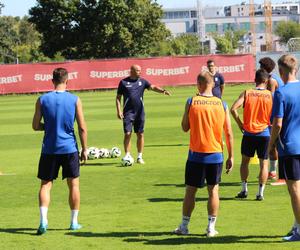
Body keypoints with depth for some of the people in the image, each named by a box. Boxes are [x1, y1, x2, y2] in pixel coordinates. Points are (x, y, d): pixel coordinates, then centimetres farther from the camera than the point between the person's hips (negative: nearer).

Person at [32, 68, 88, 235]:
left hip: (49, 149, 0)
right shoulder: (75, 100, -4)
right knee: (74, 184, 13)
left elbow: (36, 126, 0)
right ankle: (74, 222, 17)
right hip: (70, 148, 0)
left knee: (46, 185, 5)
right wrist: (85, 149, 5)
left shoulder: (42, 100, -3)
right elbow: (82, 128, -4)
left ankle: (43, 220, -12)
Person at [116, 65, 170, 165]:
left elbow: (153, 87, -5)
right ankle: (127, 155, -1)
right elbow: (118, 97, 3)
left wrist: (162, 90, -24)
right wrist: (119, 110, -7)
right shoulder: (124, 82, 1)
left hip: (140, 112, 3)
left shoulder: (142, 81, 8)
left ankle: (140, 157, 13)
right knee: (127, 134, -9)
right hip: (128, 112, -3)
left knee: (140, 135, 4)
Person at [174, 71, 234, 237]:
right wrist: (231, 157, 4)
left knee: (190, 191, 9)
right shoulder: (222, 105, -3)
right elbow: (229, 133, -2)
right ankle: (211, 228, 9)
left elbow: (185, 127, 1)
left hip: (196, 155, -1)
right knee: (213, 190, 10)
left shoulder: (191, 102, -8)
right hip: (216, 155, 1)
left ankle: (184, 226, 16)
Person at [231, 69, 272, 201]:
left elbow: (233, 109, -13)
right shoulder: (270, 95, -3)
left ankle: (244, 190, 15)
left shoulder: (246, 93, -3)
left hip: (249, 133, 0)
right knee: (264, 163, 7)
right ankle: (260, 193, 3)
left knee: (245, 161, 17)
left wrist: (240, 124, -2)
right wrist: (271, 124, 12)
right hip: (264, 133, 0)